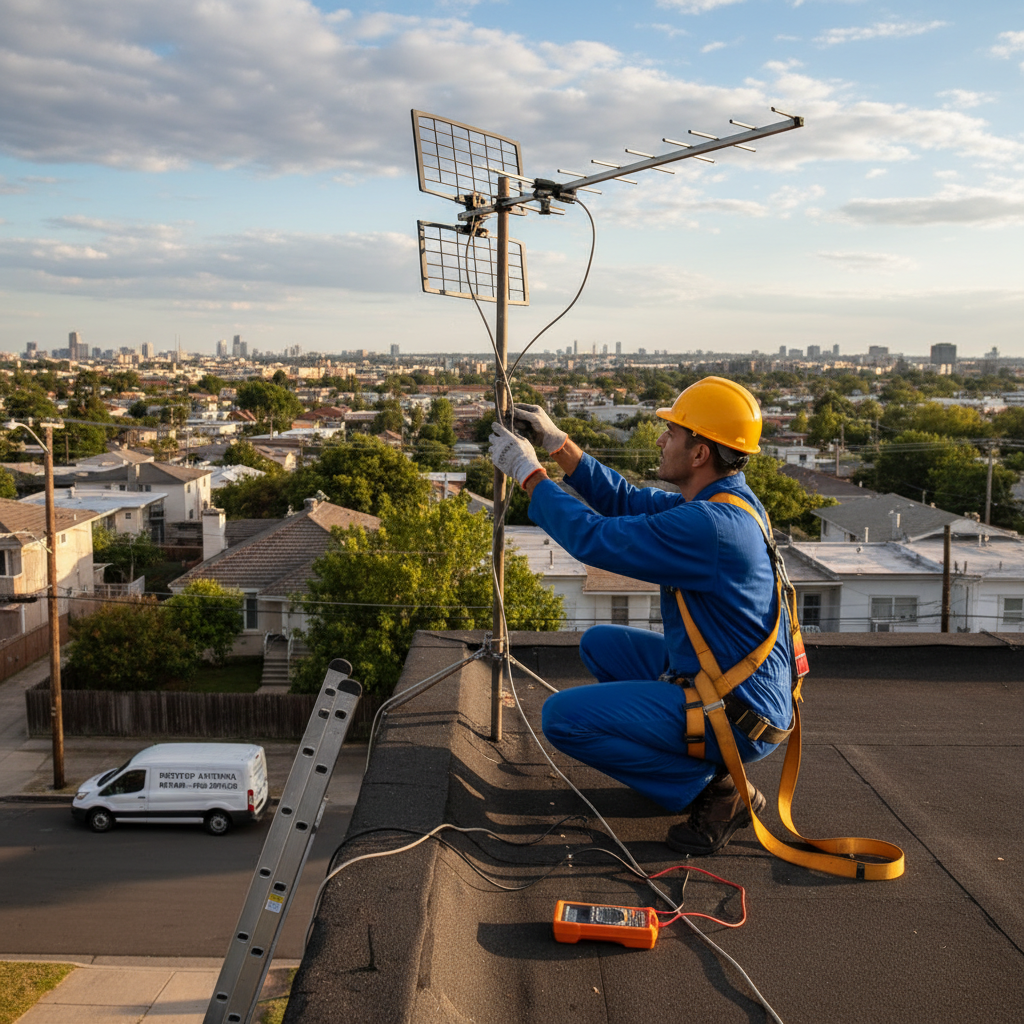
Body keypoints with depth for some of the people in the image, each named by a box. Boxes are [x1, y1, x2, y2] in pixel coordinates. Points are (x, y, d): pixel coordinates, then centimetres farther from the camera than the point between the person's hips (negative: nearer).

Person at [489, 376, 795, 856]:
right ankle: (686, 756, 17)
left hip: (736, 715, -10)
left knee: (563, 716, -13)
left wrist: (528, 471, -10)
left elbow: (594, 538, -23)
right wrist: (557, 443, 9)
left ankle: (712, 786, -5)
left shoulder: (710, 526, -28)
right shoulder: (725, 503, 3)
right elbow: (626, 501, 13)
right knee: (601, 643, 20)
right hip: (715, 675, 10)